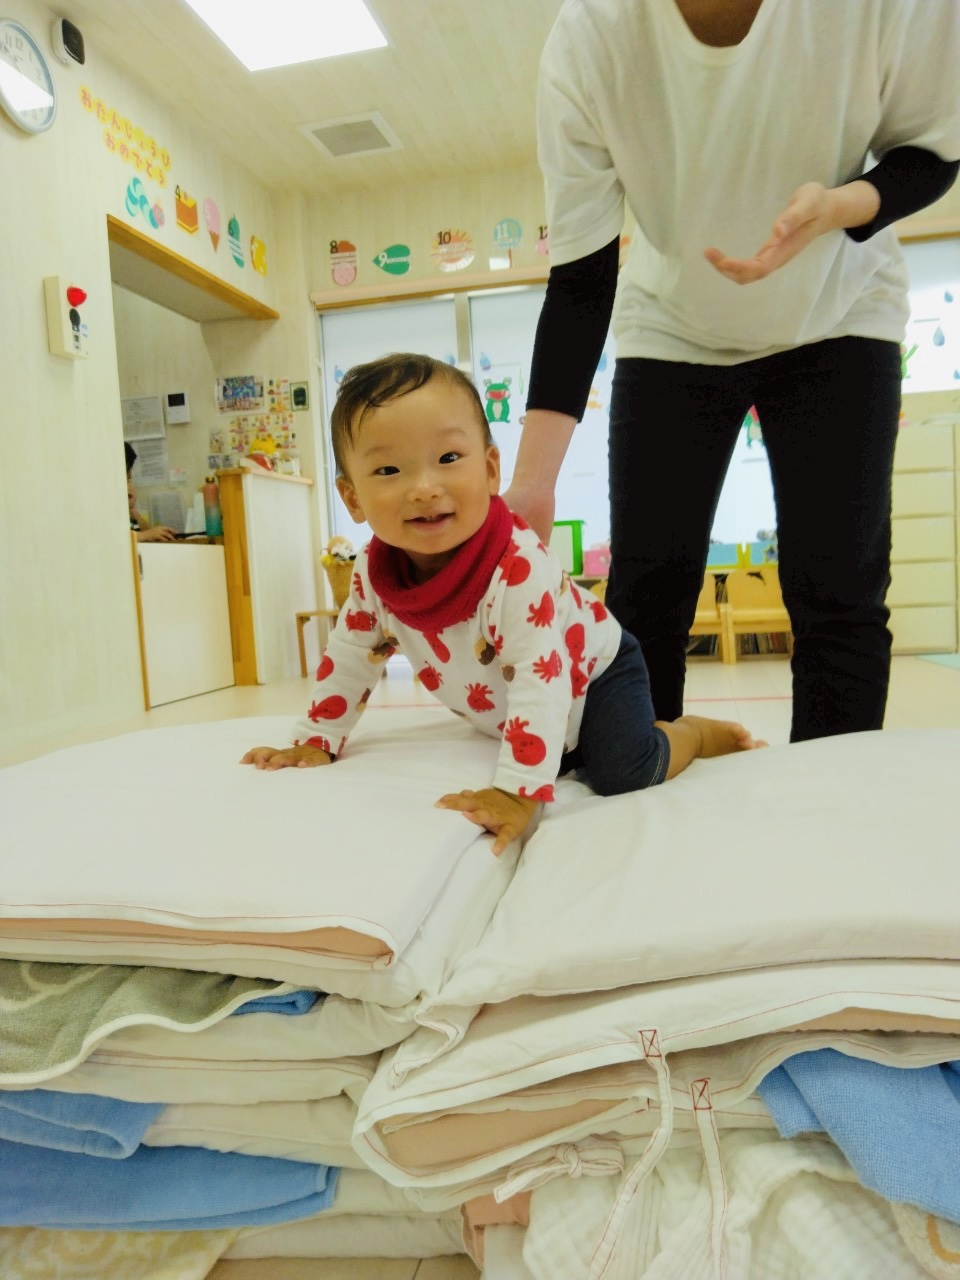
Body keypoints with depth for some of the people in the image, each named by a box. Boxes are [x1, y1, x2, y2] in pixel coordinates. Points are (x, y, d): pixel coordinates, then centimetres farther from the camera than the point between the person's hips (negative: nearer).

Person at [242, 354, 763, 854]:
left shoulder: (519, 567, -40)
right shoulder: (374, 573, -20)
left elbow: (540, 681, -42)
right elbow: (350, 656, -4)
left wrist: (517, 792, -45)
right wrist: (314, 742, -5)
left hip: (593, 673, -5)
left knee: (621, 775, -18)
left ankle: (697, 732, 10)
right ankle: (568, 744, 32)